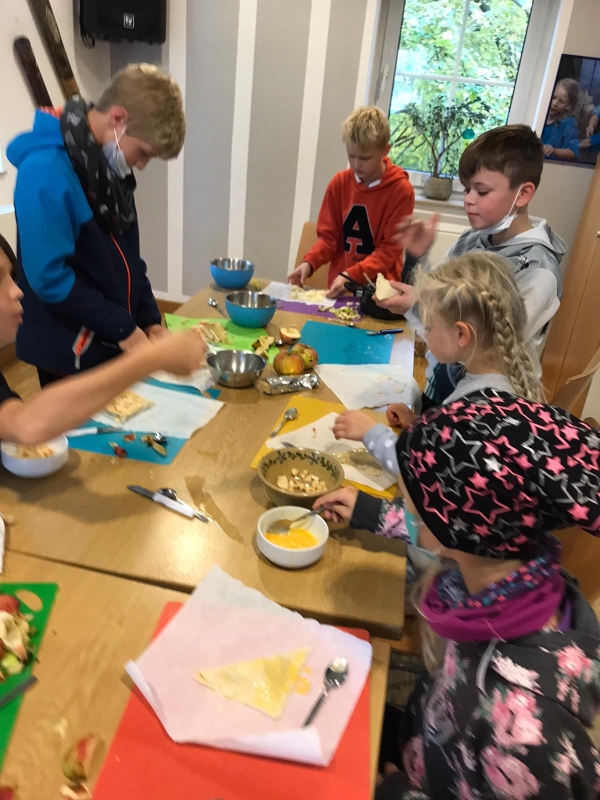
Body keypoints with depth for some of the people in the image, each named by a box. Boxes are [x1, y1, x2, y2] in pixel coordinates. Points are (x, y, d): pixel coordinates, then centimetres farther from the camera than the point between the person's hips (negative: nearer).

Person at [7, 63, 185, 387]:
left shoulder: (110, 164, 4)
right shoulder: (47, 171, -21)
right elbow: (50, 278, -24)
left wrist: (149, 318, 3)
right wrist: (123, 328, -19)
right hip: (69, 352, -7)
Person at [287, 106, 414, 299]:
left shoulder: (401, 190, -6)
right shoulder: (339, 183, 5)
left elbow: (390, 249, -7)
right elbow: (328, 236, 8)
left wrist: (351, 276, -19)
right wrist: (309, 262, -11)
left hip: (378, 289, -2)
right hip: (339, 287, 2)